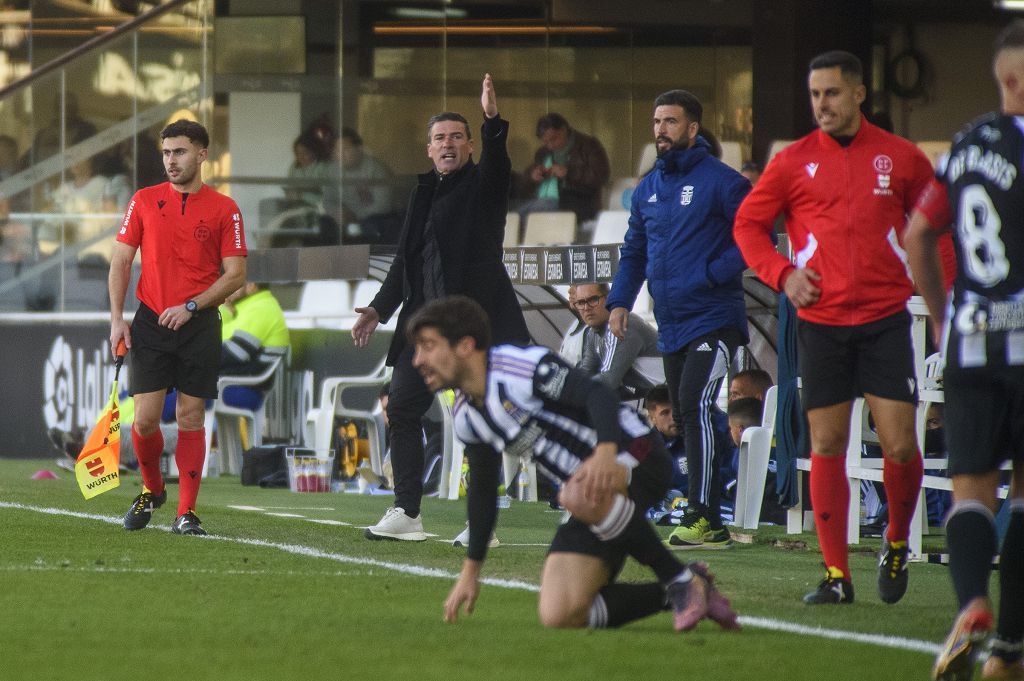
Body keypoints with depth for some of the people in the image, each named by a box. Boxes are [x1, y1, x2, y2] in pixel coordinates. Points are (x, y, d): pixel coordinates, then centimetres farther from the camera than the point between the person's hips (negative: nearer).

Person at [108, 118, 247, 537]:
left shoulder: (223, 209, 1)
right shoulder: (144, 201, 6)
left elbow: (235, 274, -1)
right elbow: (120, 260, 7)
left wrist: (191, 307, -12)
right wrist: (117, 319, -2)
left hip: (199, 326, -1)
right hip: (151, 322, 1)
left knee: (191, 418, -2)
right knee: (145, 417, -4)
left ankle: (187, 513, 2)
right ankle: (152, 491, 21)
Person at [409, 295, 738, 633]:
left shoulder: (521, 367, -18)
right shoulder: (466, 415, 8)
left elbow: (598, 394, -29)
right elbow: (482, 488, 22)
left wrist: (606, 453, -48)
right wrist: (471, 569, 24)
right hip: (595, 504, 8)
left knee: (579, 496, -43)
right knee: (559, 616, -10)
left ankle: (682, 579, -23)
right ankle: (671, 595, 4)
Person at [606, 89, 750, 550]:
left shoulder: (720, 181, -7)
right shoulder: (648, 188, 14)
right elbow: (634, 252, 22)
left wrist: (713, 274, -18)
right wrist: (619, 301, 8)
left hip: (714, 319, -8)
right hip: (670, 325, 8)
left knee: (696, 404, -20)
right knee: (685, 419, 8)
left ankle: (703, 517, -20)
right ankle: (709, 523, 13)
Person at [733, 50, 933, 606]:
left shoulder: (900, 158, 4)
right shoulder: (793, 163, 4)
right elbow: (747, 225, 11)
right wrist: (781, 274, -4)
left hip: (884, 318, -1)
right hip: (820, 321, 1)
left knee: (899, 444, -9)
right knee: (826, 446, 0)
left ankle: (897, 544, 17)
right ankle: (836, 574, 7)